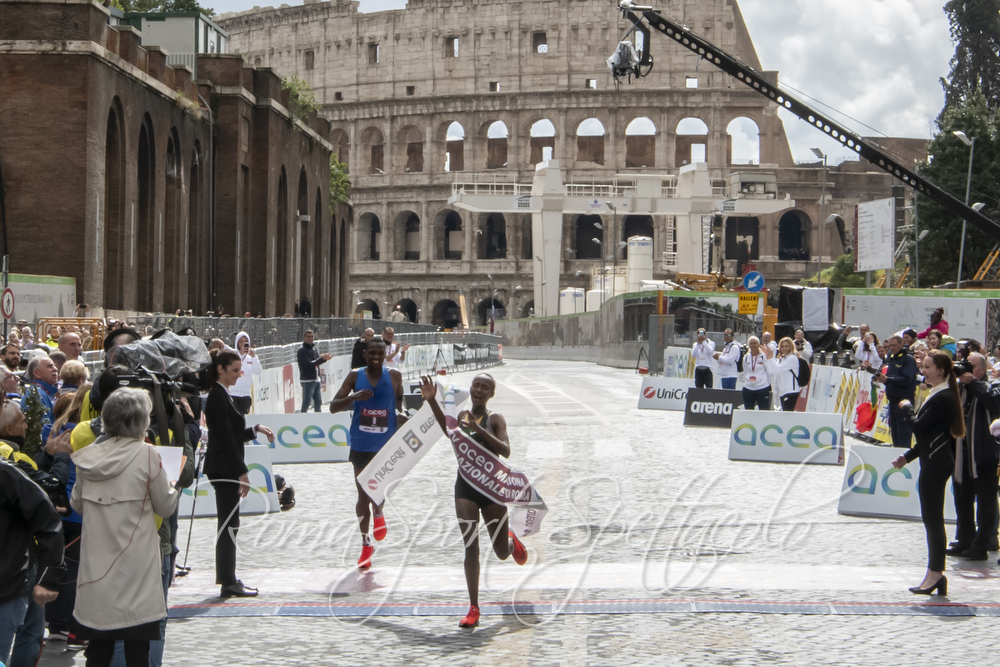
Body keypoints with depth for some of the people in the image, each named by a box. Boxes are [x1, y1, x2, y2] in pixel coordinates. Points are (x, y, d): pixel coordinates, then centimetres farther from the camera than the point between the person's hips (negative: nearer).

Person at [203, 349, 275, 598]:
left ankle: (227, 577, 19)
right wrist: (242, 472, -18)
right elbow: (226, 438, -18)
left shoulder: (222, 395, 16)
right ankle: (229, 583, -5)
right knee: (229, 524, -8)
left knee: (229, 524, 13)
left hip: (226, 470, 10)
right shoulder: (217, 397, -14)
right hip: (224, 469, -10)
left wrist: (256, 429, 9)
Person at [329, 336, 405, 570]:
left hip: (386, 444, -1)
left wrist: (401, 413, -3)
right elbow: (333, 406, -6)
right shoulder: (355, 376, -3)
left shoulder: (394, 376, -2)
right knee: (363, 495, 7)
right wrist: (353, 397, -23)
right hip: (361, 445, 1)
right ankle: (366, 545, 23)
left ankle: (378, 513, 19)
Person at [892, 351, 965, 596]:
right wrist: (907, 456, 15)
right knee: (932, 520, 12)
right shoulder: (938, 395, 16)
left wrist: (906, 408, -4)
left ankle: (935, 573, 0)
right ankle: (935, 575, 16)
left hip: (936, 466, -10)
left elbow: (919, 427, -21)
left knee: (933, 520, -5)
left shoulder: (943, 398, -16)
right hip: (934, 463, 10)